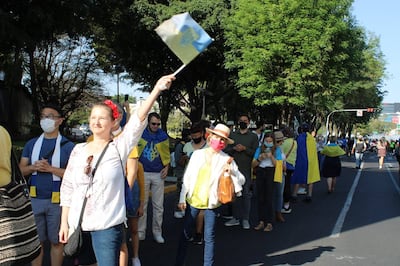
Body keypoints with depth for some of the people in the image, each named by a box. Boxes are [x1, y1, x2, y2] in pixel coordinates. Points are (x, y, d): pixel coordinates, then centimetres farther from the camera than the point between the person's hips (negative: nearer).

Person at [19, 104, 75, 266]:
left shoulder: (68, 146, -3)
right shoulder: (31, 144, 8)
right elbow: (21, 170, 9)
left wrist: (50, 168, -18)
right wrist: (34, 167, -11)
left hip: (57, 201, -3)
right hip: (35, 199, 3)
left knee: (56, 241, 9)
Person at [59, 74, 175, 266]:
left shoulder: (119, 147, -5)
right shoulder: (78, 150, 6)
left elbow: (138, 120, -20)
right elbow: (67, 188, 9)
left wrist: (157, 90, -32)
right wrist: (64, 223, 7)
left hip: (108, 226, -4)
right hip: (77, 225, 4)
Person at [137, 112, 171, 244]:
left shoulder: (163, 136, 3)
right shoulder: (140, 134, -2)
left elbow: (167, 154, 9)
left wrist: (166, 168, -3)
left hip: (158, 174, 1)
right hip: (143, 173, -1)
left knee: (158, 205, 6)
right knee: (142, 204, 6)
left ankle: (157, 232, 16)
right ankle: (141, 232, 14)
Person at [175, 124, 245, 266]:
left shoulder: (226, 159, -3)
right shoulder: (197, 154, 0)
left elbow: (241, 180, -5)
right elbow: (187, 177, 3)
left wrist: (232, 171, -24)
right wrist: (182, 198, 1)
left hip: (211, 202, -1)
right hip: (193, 199, 1)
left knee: (209, 237, 5)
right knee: (185, 233, 9)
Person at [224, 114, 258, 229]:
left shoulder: (253, 136, 5)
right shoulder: (232, 135, 14)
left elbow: (255, 153, -4)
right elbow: (226, 150, 7)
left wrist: (245, 148, -16)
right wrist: (234, 148, -11)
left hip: (247, 169, -3)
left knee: (246, 194, -1)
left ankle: (245, 219, 6)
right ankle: (236, 218, 16)